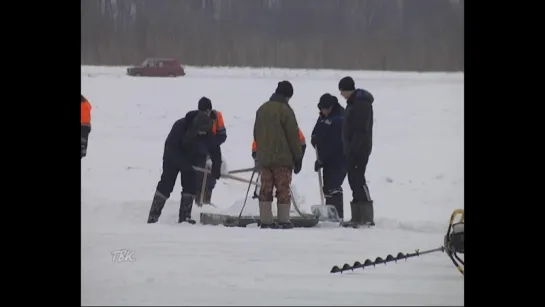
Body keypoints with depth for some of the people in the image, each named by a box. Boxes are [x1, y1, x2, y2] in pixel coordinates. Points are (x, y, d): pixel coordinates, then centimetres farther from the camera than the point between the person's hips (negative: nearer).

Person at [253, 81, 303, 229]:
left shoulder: (262, 109, 11)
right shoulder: (285, 110, -10)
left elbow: (256, 134, 18)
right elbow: (293, 135, -9)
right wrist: (298, 157, -3)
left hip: (263, 157, 6)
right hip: (282, 158, -6)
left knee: (265, 190, 6)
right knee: (283, 190, -1)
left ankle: (265, 221, 4)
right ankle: (284, 221, -1)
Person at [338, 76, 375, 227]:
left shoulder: (361, 103, -15)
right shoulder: (353, 102, 18)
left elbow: (361, 130, -22)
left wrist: (353, 150, -24)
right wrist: (348, 151, 20)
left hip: (359, 150, -10)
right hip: (352, 150, 10)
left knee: (358, 180, -13)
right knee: (354, 181, 10)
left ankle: (368, 217, -14)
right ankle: (357, 217, 13)